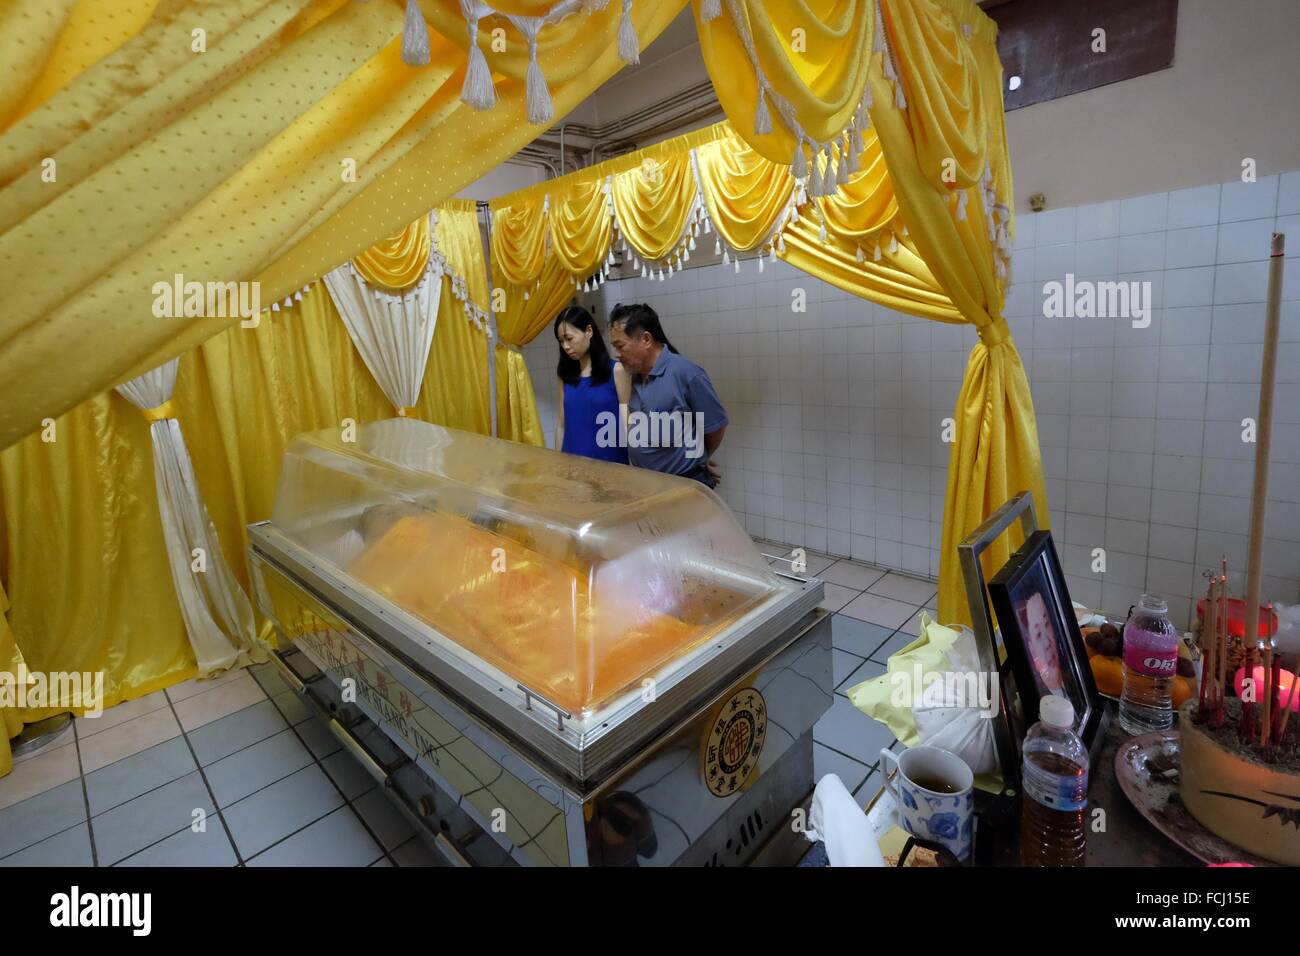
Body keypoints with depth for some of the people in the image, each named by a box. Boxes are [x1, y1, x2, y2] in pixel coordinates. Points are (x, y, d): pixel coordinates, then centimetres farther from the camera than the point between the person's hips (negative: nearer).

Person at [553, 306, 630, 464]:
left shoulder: (616, 371, -6)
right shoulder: (565, 374, 6)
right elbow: (562, 424, 8)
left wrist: (631, 465, -7)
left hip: (610, 461, -3)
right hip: (573, 460, 4)